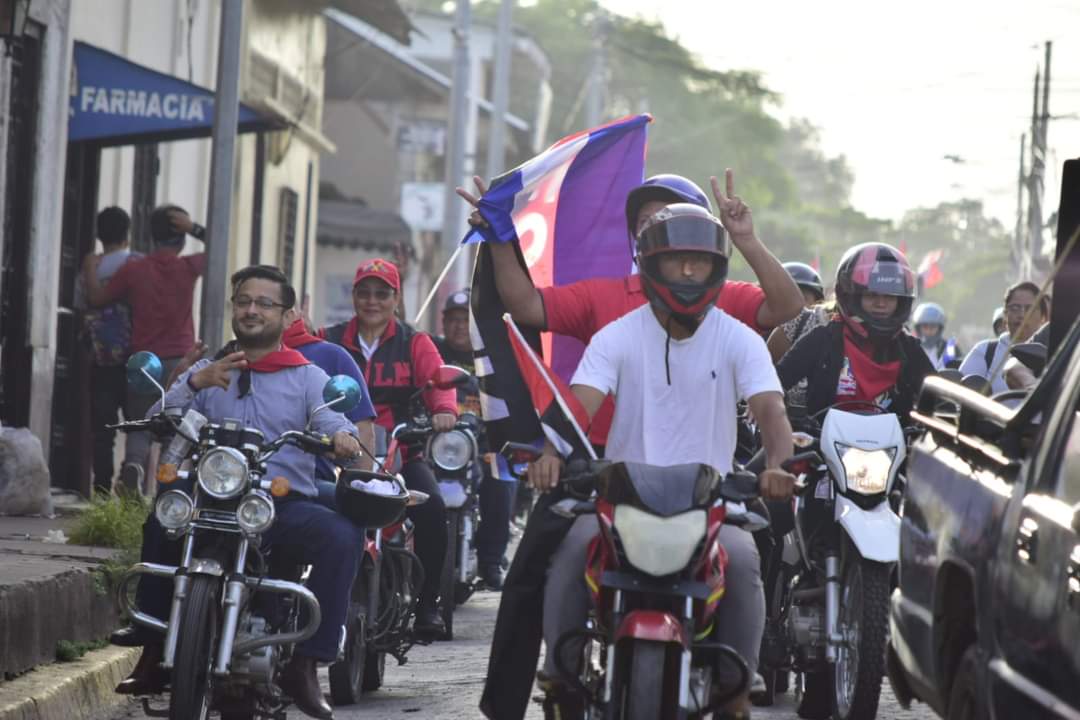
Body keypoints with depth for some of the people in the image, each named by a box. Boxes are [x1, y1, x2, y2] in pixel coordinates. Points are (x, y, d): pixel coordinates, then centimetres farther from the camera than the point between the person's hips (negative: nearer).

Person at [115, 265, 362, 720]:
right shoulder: (207, 371, 21)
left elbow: (327, 414, -5)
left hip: (287, 502, -1)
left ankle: (305, 664, -27)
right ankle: (154, 652, -25)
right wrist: (195, 383, -12)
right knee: (162, 520, -31)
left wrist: (342, 434, -30)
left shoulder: (307, 377, 17)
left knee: (343, 537, -30)